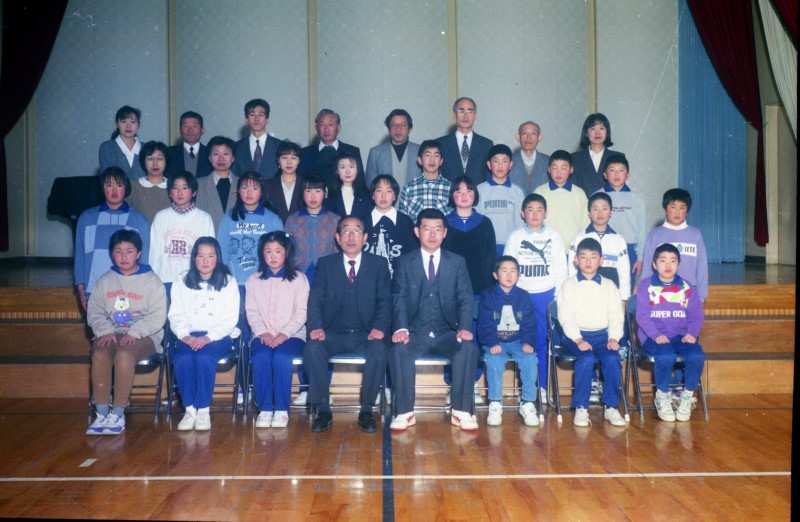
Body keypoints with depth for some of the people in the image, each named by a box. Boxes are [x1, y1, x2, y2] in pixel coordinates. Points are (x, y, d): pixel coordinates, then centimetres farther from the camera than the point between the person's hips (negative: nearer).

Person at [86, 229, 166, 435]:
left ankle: (118, 414, -29)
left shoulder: (151, 280, 5)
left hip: (143, 335, -3)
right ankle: (102, 414, -28)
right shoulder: (104, 281, 16)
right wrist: (105, 331, -9)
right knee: (99, 354, -31)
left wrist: (134, 333, -17)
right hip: (110, 333, 3)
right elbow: (94, 313, 11)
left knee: (124, 354, -35)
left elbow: (157, 316, -4)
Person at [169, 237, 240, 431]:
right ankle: (189, 409, -20)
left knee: (204, 357, -33)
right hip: (189, 336, 2)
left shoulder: (228, 282, 7)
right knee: (182, 359, -31)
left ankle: (203, 410, -23)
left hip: (218, 336, -2)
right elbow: (175, 315, 7)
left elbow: (230, 318, -1)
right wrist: (185, 335, -13)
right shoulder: (182, 282, 14)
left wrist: (208, 337, -16)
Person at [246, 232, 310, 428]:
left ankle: (282, 410, -21)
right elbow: (252, 312, 6)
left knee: (281, 357, -33)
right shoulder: (253, 280, 15)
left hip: (291, 336, -1)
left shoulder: (298, 279, 8)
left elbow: (301, 313, -1)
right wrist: (263, 333, -11)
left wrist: (284, 334, -15)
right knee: (261, 357, -31)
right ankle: (264, 409, -21)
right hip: (262, 336, 2)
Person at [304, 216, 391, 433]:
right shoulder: (325, 264, 10)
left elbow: (385, 301, 0)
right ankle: (323, 410, -16)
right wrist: (316, 326, -19)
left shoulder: (379, 264, 8)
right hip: (333, 334, 1)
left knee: (379, 349, -32)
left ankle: (366, 410, -16)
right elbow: (315, 299, 1)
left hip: (365, 335, -1)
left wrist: (380, 327, -19)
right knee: (312, 348, -29)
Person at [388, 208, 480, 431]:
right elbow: (400, 299, -2)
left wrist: (464, 328, -17)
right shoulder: (405, 262, 9)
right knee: (399, 349, -32)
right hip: (415, 333, 0)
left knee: (469, 348, -30)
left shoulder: (457, 262, 11)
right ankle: (404, 412, -19)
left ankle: (461, 411, -17)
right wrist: (401, 328, -21)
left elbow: (466, 299, 2)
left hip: (447, 333, 1)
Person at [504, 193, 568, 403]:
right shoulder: (515, 236, 5)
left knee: (543, 342, 1)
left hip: (546, 295, 0)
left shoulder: (554, 236, 5)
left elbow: (561, 269, 6)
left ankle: (542, 386, 13)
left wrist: (558, 297, 0)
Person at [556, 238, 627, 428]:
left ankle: (611, 407, -13)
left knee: (612, 358, -28)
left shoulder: (609, 286, 16)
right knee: (587, 359, -32)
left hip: (603, 334, 2)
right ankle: (581, 408, -20)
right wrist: (578, 340, -16)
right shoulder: (569, 285, 8)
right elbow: (565, 316, -2)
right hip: (577, 335, -2)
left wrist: (613, 338, -9)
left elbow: (616, 315, 8)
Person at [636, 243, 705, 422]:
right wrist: (656, 335, -20)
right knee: (666, 356, -35)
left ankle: (687, 397, -4)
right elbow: (642, 315, -5)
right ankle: (662, 397, -9)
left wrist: (692, 333, -10)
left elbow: (696, 315, 9)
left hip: (681, 335, 3)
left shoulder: (686, 288, 13)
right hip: (653, 336, -3)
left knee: (697, 356, -28)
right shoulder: (646, 286, 3)